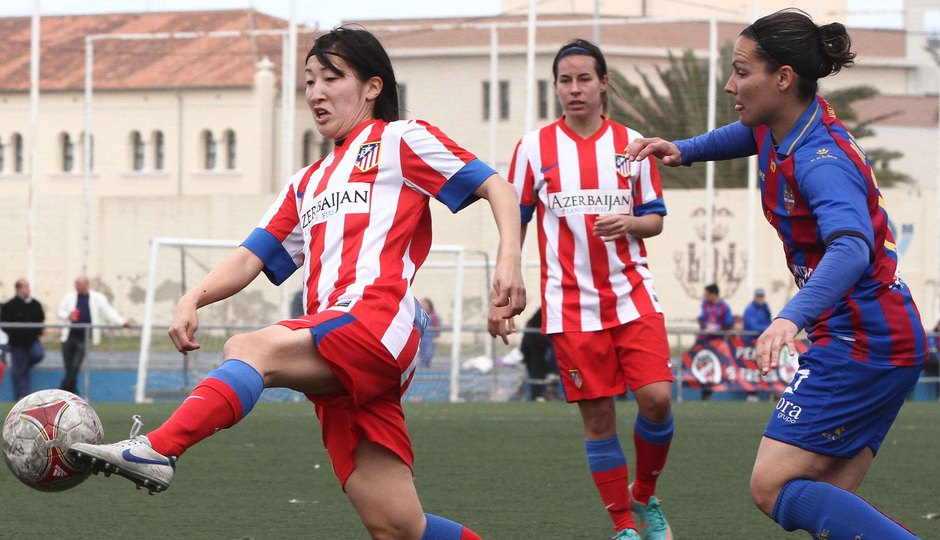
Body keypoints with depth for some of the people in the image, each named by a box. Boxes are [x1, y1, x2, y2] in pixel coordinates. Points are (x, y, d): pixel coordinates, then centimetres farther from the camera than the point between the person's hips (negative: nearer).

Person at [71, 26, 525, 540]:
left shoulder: (399, 140, 12)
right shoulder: (306, 184, 32)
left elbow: (495, 187, 5)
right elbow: (252, 258, 21)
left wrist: (509, 258, -13)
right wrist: (194, 299, 2)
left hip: (379, 321, -7)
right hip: (334, 365, 7)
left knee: (250, 348, -30)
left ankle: (156, 451, -48)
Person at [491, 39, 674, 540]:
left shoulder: (631, 144, 6)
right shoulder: (534, 147, 2)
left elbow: (655, 218, 11)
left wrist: (628, 223, -12)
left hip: (632, 295, 1)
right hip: (571, 305, -1)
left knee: (656, 399, -13)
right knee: (598, 419, -1)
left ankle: (645, 497, 12)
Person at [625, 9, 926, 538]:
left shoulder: (822, 160, -23)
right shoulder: (779, 126, 6)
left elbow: (851, 248, -42)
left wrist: (792, 317, -57)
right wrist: (684, 150, 22)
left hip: (861, 344, -10)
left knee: (774, 486, -15)